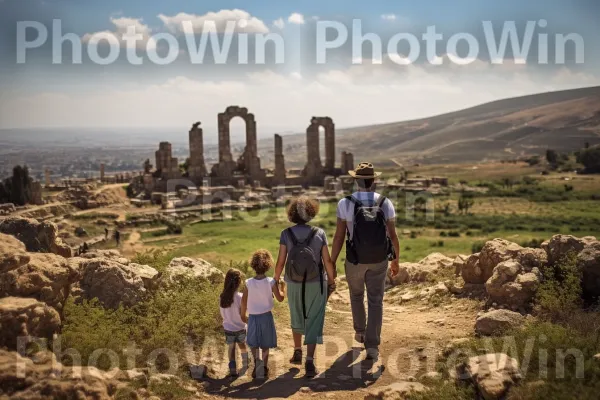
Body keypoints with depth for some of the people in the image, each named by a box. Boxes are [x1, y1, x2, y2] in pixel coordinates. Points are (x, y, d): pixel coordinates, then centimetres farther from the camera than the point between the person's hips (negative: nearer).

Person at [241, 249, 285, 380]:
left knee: (253, 344, 14)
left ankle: (257, 359, -12)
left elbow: (244, 301, -5)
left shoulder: (249, 282, -12)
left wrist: (243, 315, 10)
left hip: (253, 316, 0)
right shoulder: (271, 282, -14)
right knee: (265, 345, 14)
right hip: (266, 316, 0)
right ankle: (264, 369, 18)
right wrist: (280, 288, 11)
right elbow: (280, 298, -7)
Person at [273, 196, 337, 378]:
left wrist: (276, 280, 5)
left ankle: (297, 352, 38)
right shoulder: (319, 234, -11)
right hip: (316, 284, -1)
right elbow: (327, 261, -7)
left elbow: (280, 261, -10)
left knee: (297, 318, 24)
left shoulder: (286, 234, -11)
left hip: (294, 284, 2)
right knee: (313, 321, 6)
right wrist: (332, 280, 8)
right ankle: (310, 362, 0)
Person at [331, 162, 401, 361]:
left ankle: (360, 332, 42)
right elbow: (393, 236, -5)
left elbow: (339, 237, -13)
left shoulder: (345, 204, -15)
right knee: (375, 302, 8)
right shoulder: (385, 203, -9)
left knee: (356, 294, 25)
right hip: (379, 261, 1)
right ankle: (372, 346, 1)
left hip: (355, 260, 0)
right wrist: (396, 261, 10)